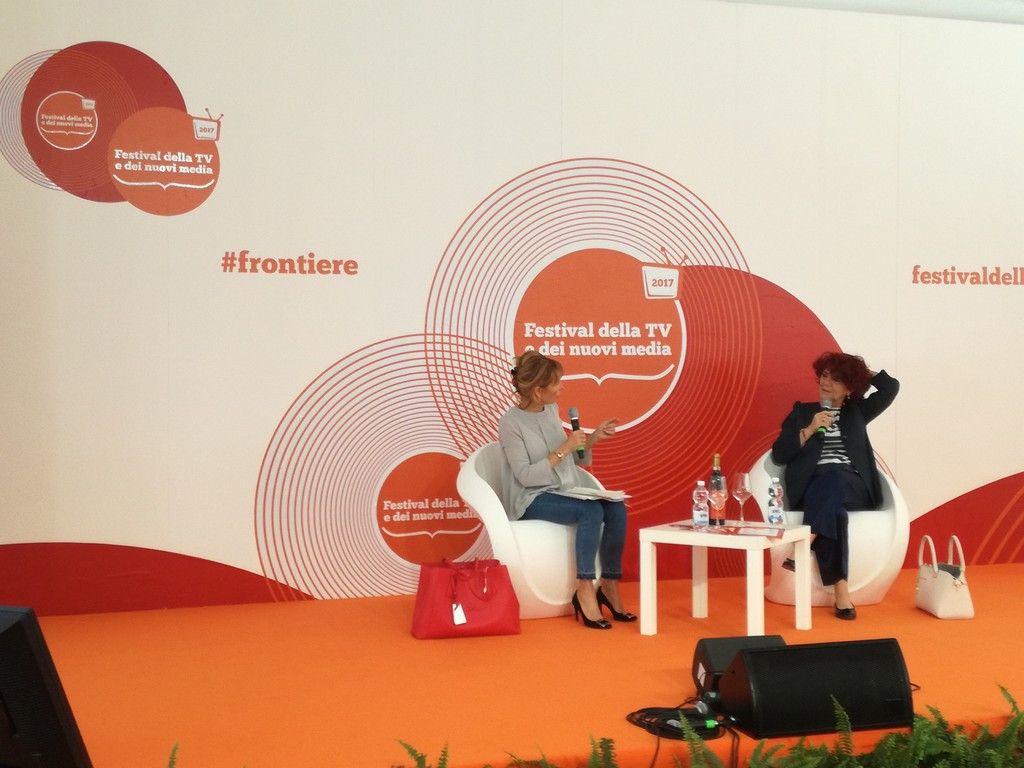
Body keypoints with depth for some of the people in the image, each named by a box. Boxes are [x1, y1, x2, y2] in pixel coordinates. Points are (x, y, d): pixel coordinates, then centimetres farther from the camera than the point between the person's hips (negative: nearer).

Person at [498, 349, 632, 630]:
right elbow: (526, 476, -18)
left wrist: (593, 438, 1)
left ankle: (609, 585, -12)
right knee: (591, 510, -32)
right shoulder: (511, 422, -11)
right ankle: (585, 590, -24)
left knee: (616, 509, -20)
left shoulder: (551, 410, 9)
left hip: (567, 491, 7)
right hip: (533, 499, -7)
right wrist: (564, 449, -19)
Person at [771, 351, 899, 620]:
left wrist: (861, 371, 21)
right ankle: (841, 593, -46)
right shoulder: (802, 411, 20)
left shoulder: (857, 411, 24)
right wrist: (809, 430, -3)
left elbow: (891, 387, 10)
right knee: (834, 511, -37)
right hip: (812, 488, 0)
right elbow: (779, 454, 9)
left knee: (833, 478, -38)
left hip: (853, 487, 0)